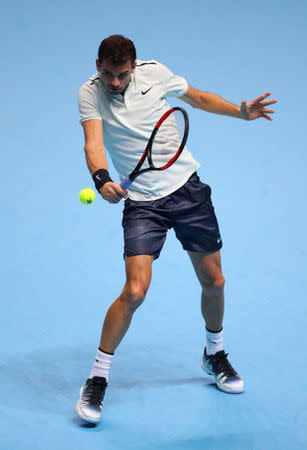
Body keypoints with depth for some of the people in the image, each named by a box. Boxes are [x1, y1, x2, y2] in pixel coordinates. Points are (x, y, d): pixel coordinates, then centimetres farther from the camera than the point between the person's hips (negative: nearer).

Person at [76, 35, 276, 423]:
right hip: (141, 202, -3)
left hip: (188, 188, 3)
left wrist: (241, 112, 2)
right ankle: (96, 380, -1)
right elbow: (93, 143, -23)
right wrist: (101, 179, -42)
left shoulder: (155, 72, -2)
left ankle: (214, 355, 36)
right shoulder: (90, 93, -9)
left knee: (213, 282, 8)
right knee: (135, 291, -17)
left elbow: (198, 97, 14)